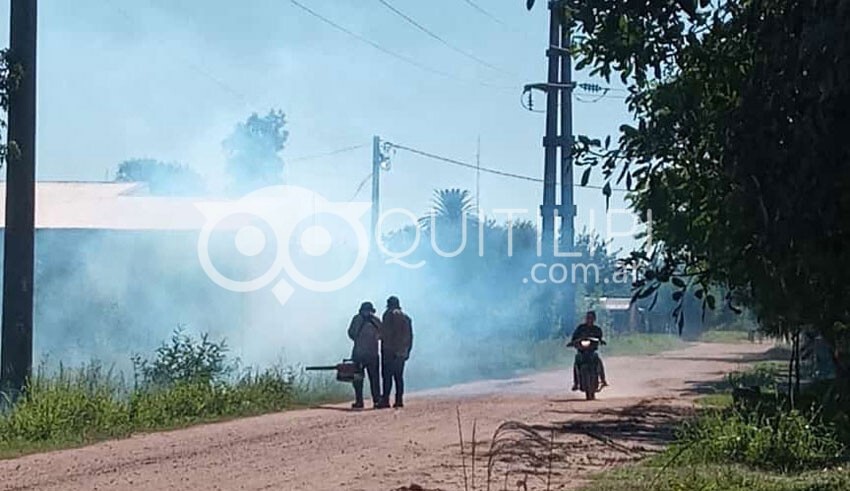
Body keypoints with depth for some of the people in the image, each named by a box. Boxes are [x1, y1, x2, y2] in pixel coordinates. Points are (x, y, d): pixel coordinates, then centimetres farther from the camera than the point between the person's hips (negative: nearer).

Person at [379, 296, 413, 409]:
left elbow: (385, 333, -12)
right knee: (399, 376, 9)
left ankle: (386, 399, -14)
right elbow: (410, 336, 16)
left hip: (389, 350, -6)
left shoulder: (389, 314, -3)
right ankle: (399, 399, 4)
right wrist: (407, 351, 19)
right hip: (402, 352, 6)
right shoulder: (406, 317, 16)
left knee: (387, 375, -8)